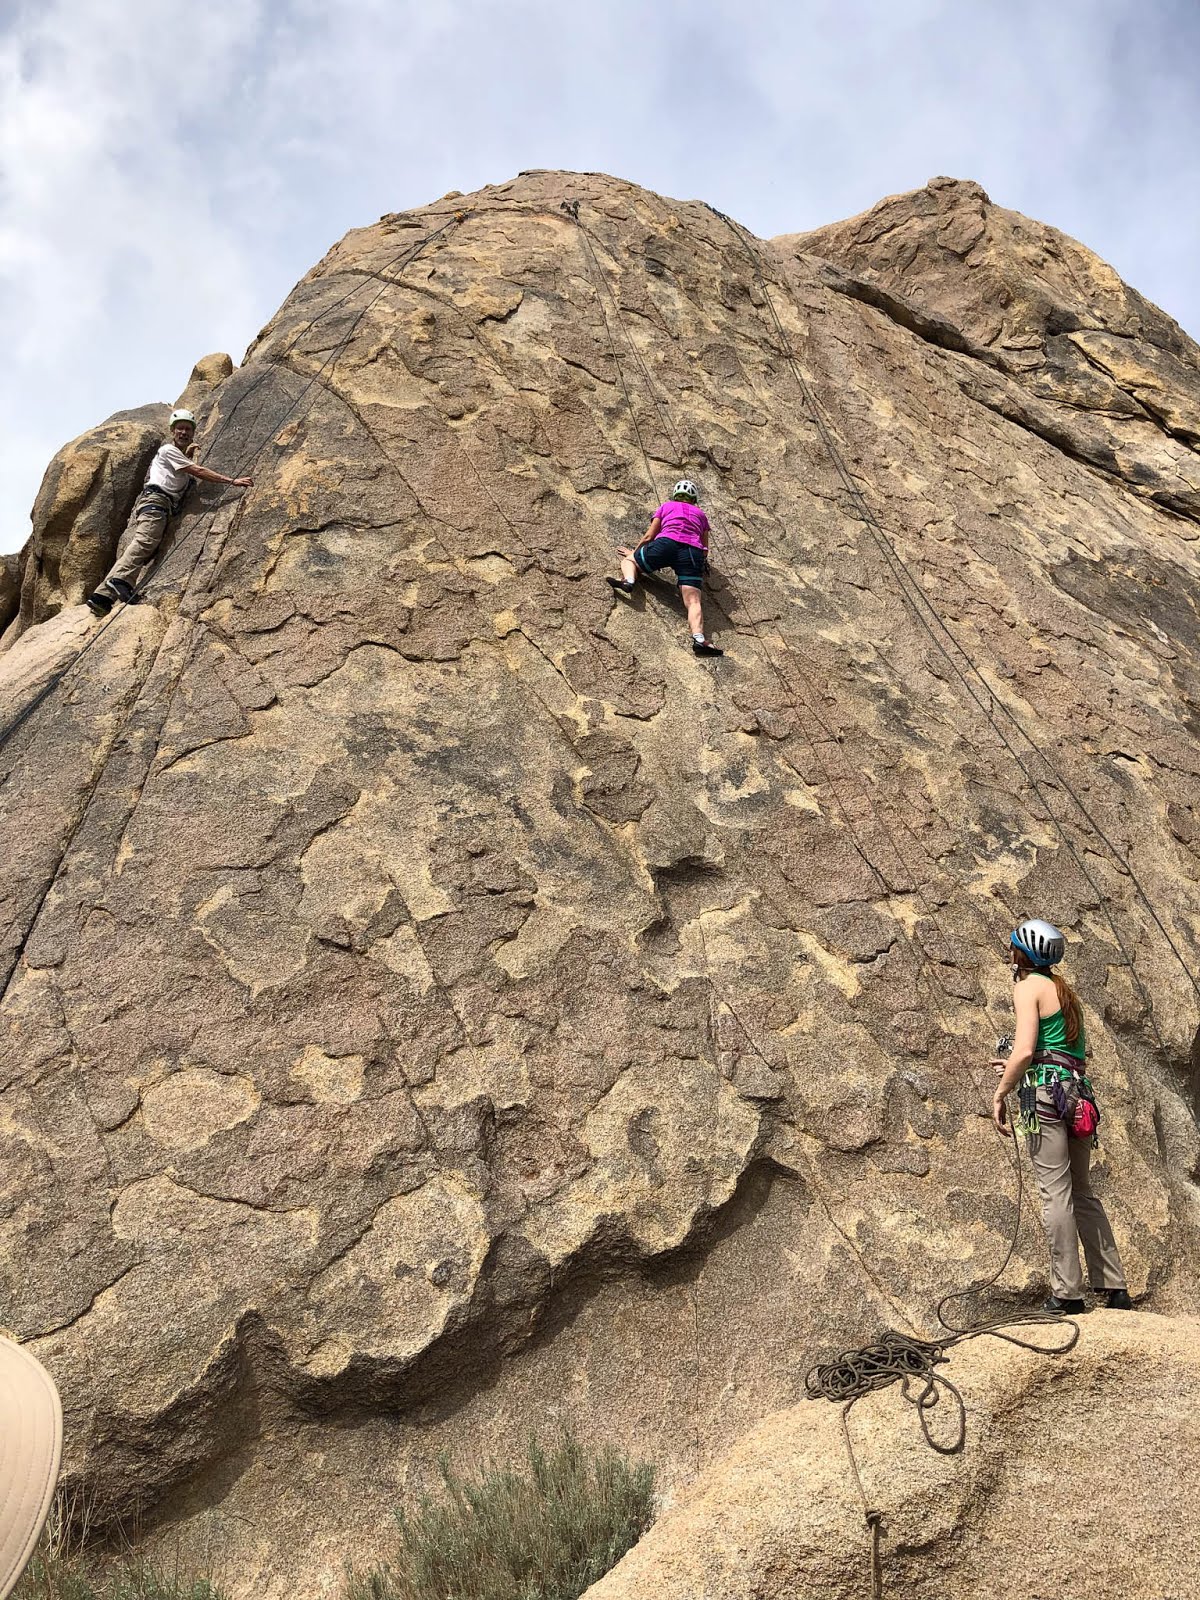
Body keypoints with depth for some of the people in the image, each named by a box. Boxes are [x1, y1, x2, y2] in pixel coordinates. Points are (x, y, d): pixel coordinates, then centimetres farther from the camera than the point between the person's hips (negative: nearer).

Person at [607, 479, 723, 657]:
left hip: (666, 543, -1)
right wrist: (702, 560, 49)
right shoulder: (700, 514, 31)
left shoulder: (666, 506, 26)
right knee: (693, 601, -12)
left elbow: (649, 536, 22)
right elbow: (705, 549, 28)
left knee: (629, 560, 21)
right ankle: (699, 637, -37)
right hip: (693, 551, 1)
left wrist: (634, 552, 38)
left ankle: (628, 581, -12)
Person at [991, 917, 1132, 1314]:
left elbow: (1025, 1050, -15)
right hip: (1077, 1091, 8)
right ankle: (1115, 1289, 15)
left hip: (1045, 1091, -8)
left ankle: (1066, 1294, -3)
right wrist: (1017, 1065, 27)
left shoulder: (1028, 986, -4)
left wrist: (1000, 1094, -6)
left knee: (1055, 1192, -5)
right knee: (1081, 1192, 14)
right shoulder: (1064, 989, 20)